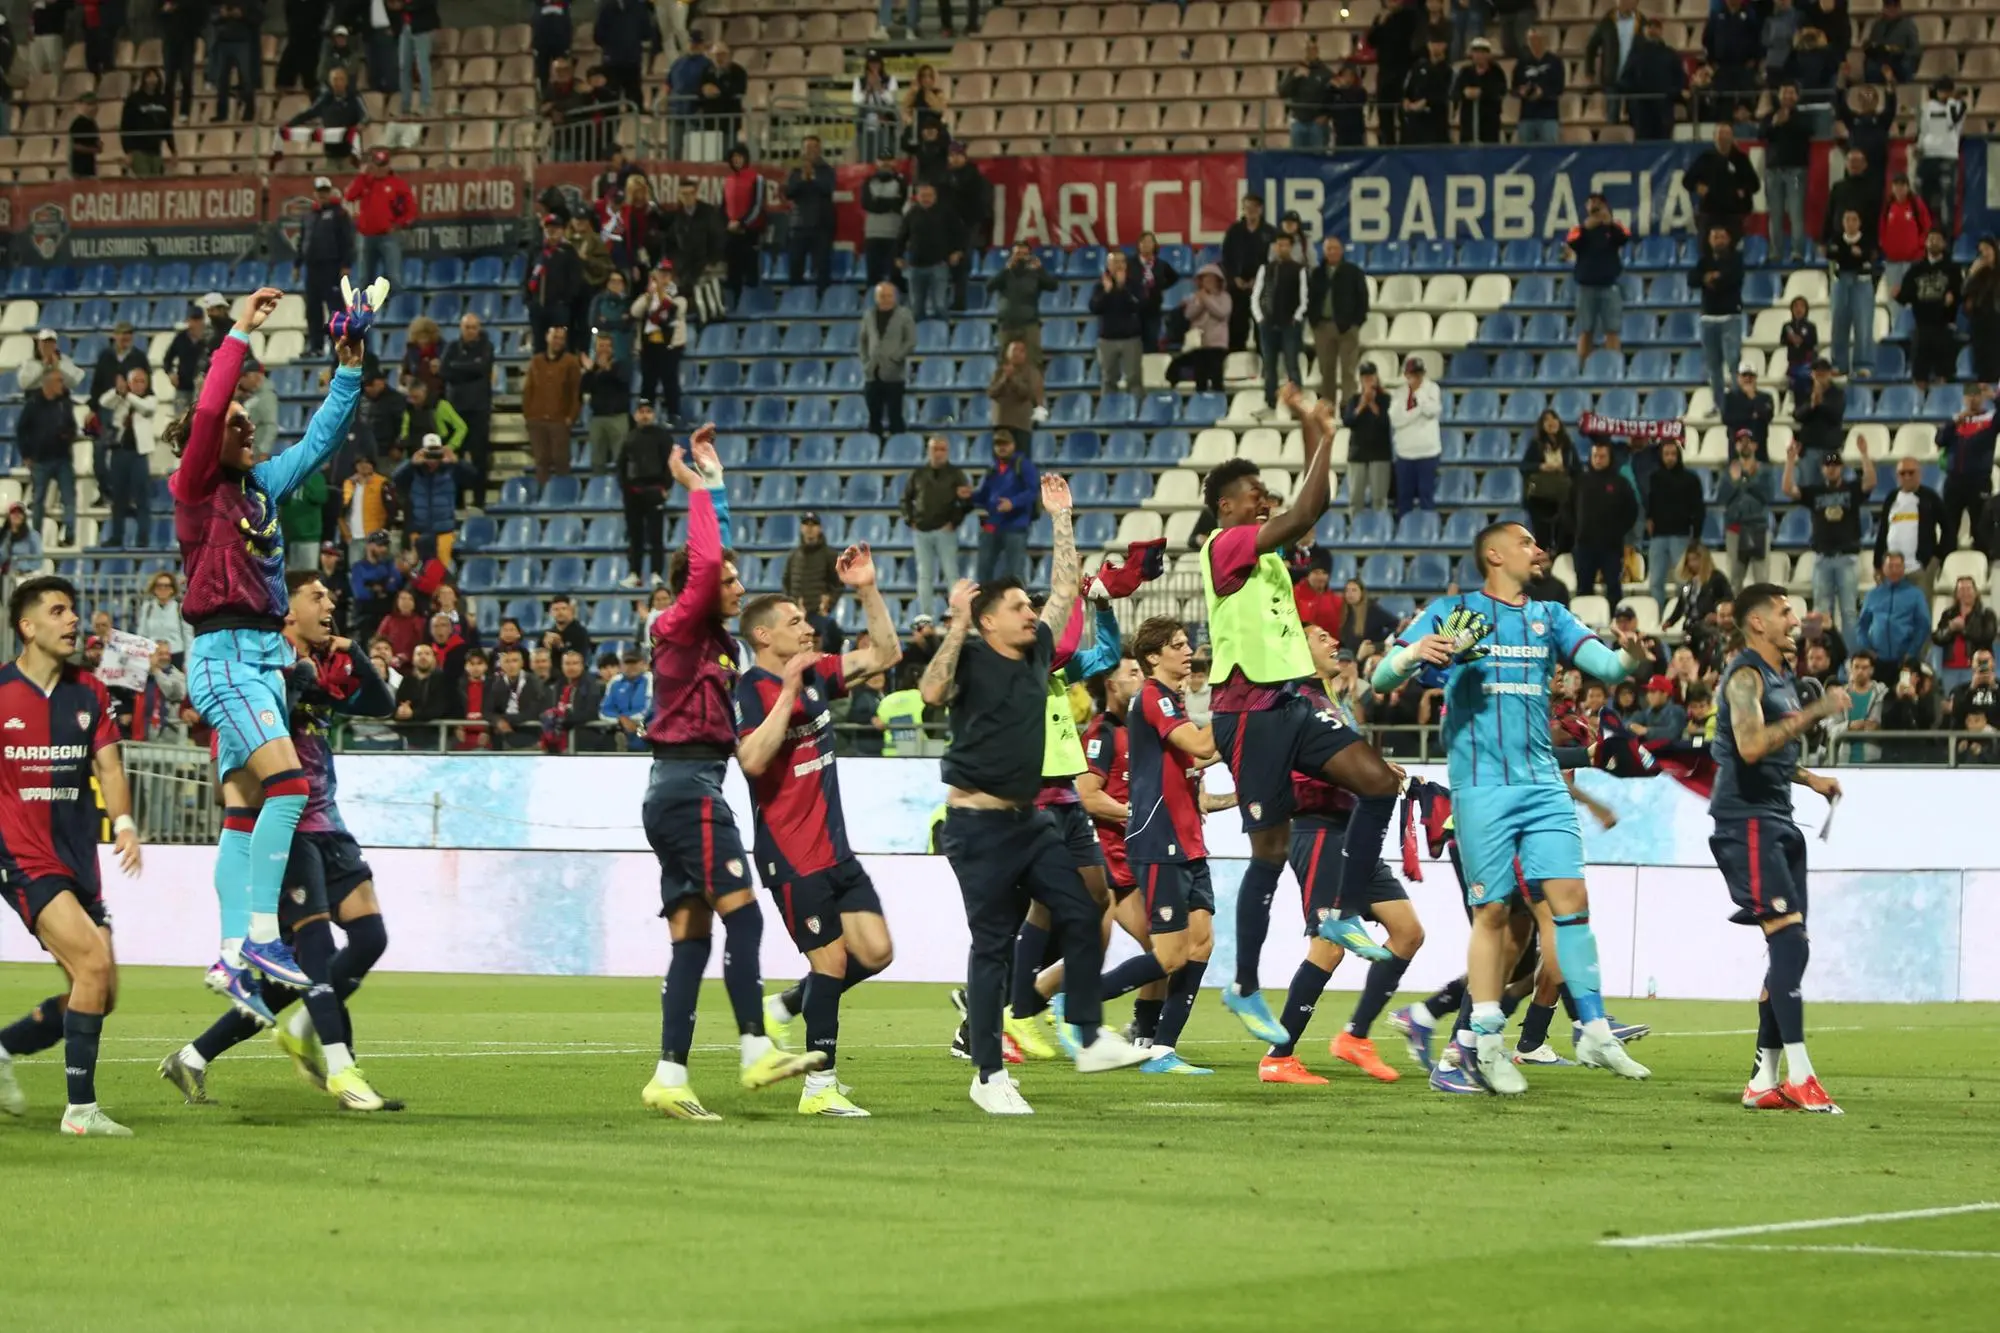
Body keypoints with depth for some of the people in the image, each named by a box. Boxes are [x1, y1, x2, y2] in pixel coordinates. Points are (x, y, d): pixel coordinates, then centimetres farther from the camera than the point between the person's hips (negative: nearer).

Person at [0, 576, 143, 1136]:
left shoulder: (89, 692, 8)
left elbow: (108, 767, 7)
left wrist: (123, 822, -11)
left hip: (78, 860, 6)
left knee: (99, 997, 4)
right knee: (93, 963, -22)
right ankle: (81, 1108, -16)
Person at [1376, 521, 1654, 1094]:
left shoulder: (1549, 617, 15)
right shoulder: (1452, 612, 4)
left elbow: (1604, 664, 4)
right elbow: (1382, 677, -1)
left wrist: (1630, 659, -21)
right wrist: (1415, 653, -24)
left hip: (1542, 782, 4)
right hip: (1481, 784, -4)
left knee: (1571, 897, -4)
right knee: (1491, 910, -4)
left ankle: (1594, 1032, 1)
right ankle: (1485, 1046, 3)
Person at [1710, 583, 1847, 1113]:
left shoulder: (1781, 677, 20)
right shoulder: (1746, 676, -11)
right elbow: (1750, 746, -27)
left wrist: (1811, 779, 20)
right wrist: (1815, 712, -28)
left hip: (1776, 821, 10)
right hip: (1746, 819, -10)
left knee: (1788, 950, 7)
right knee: (1789, 939, -18)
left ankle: (1764, 1081, 11)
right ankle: (1799, 1077, -21)